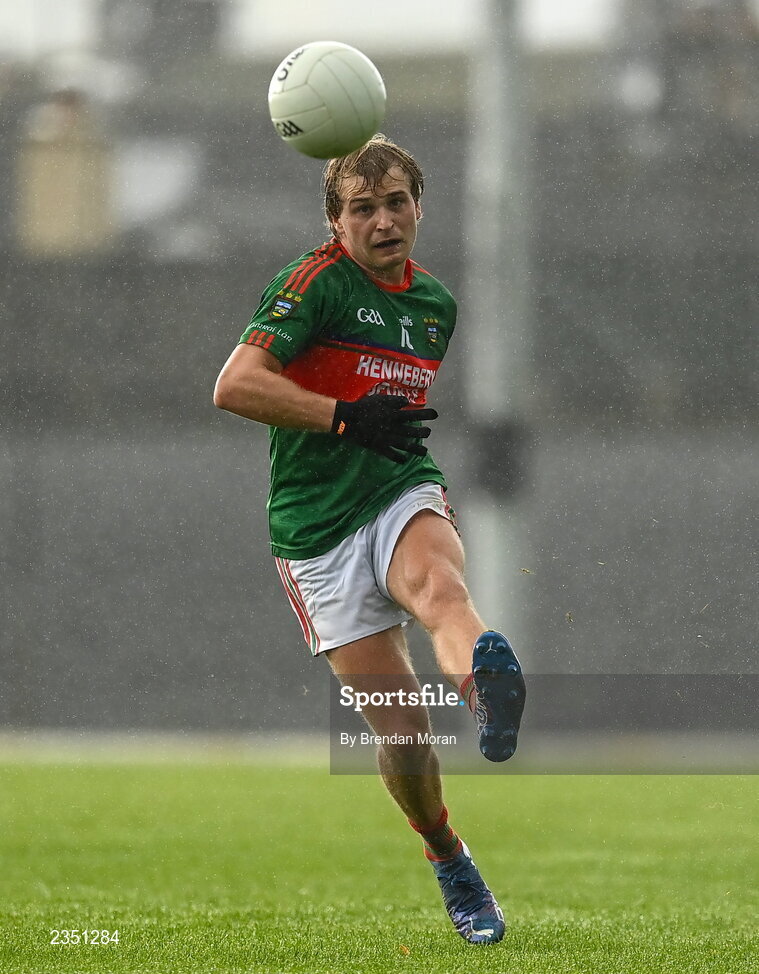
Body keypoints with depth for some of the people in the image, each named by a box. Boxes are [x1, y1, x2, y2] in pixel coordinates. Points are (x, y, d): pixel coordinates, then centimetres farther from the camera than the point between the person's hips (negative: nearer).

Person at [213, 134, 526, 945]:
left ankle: (490, 697, -68)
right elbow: (235, 386, -21)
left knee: (440, 586, -35)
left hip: (403, 495, 3)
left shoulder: (435, 303, 14)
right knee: (398, 727, -5)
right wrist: (347, 417, -24)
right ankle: (446, 857, 22)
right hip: (318, 531, -3)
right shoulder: (316, 283, -9)